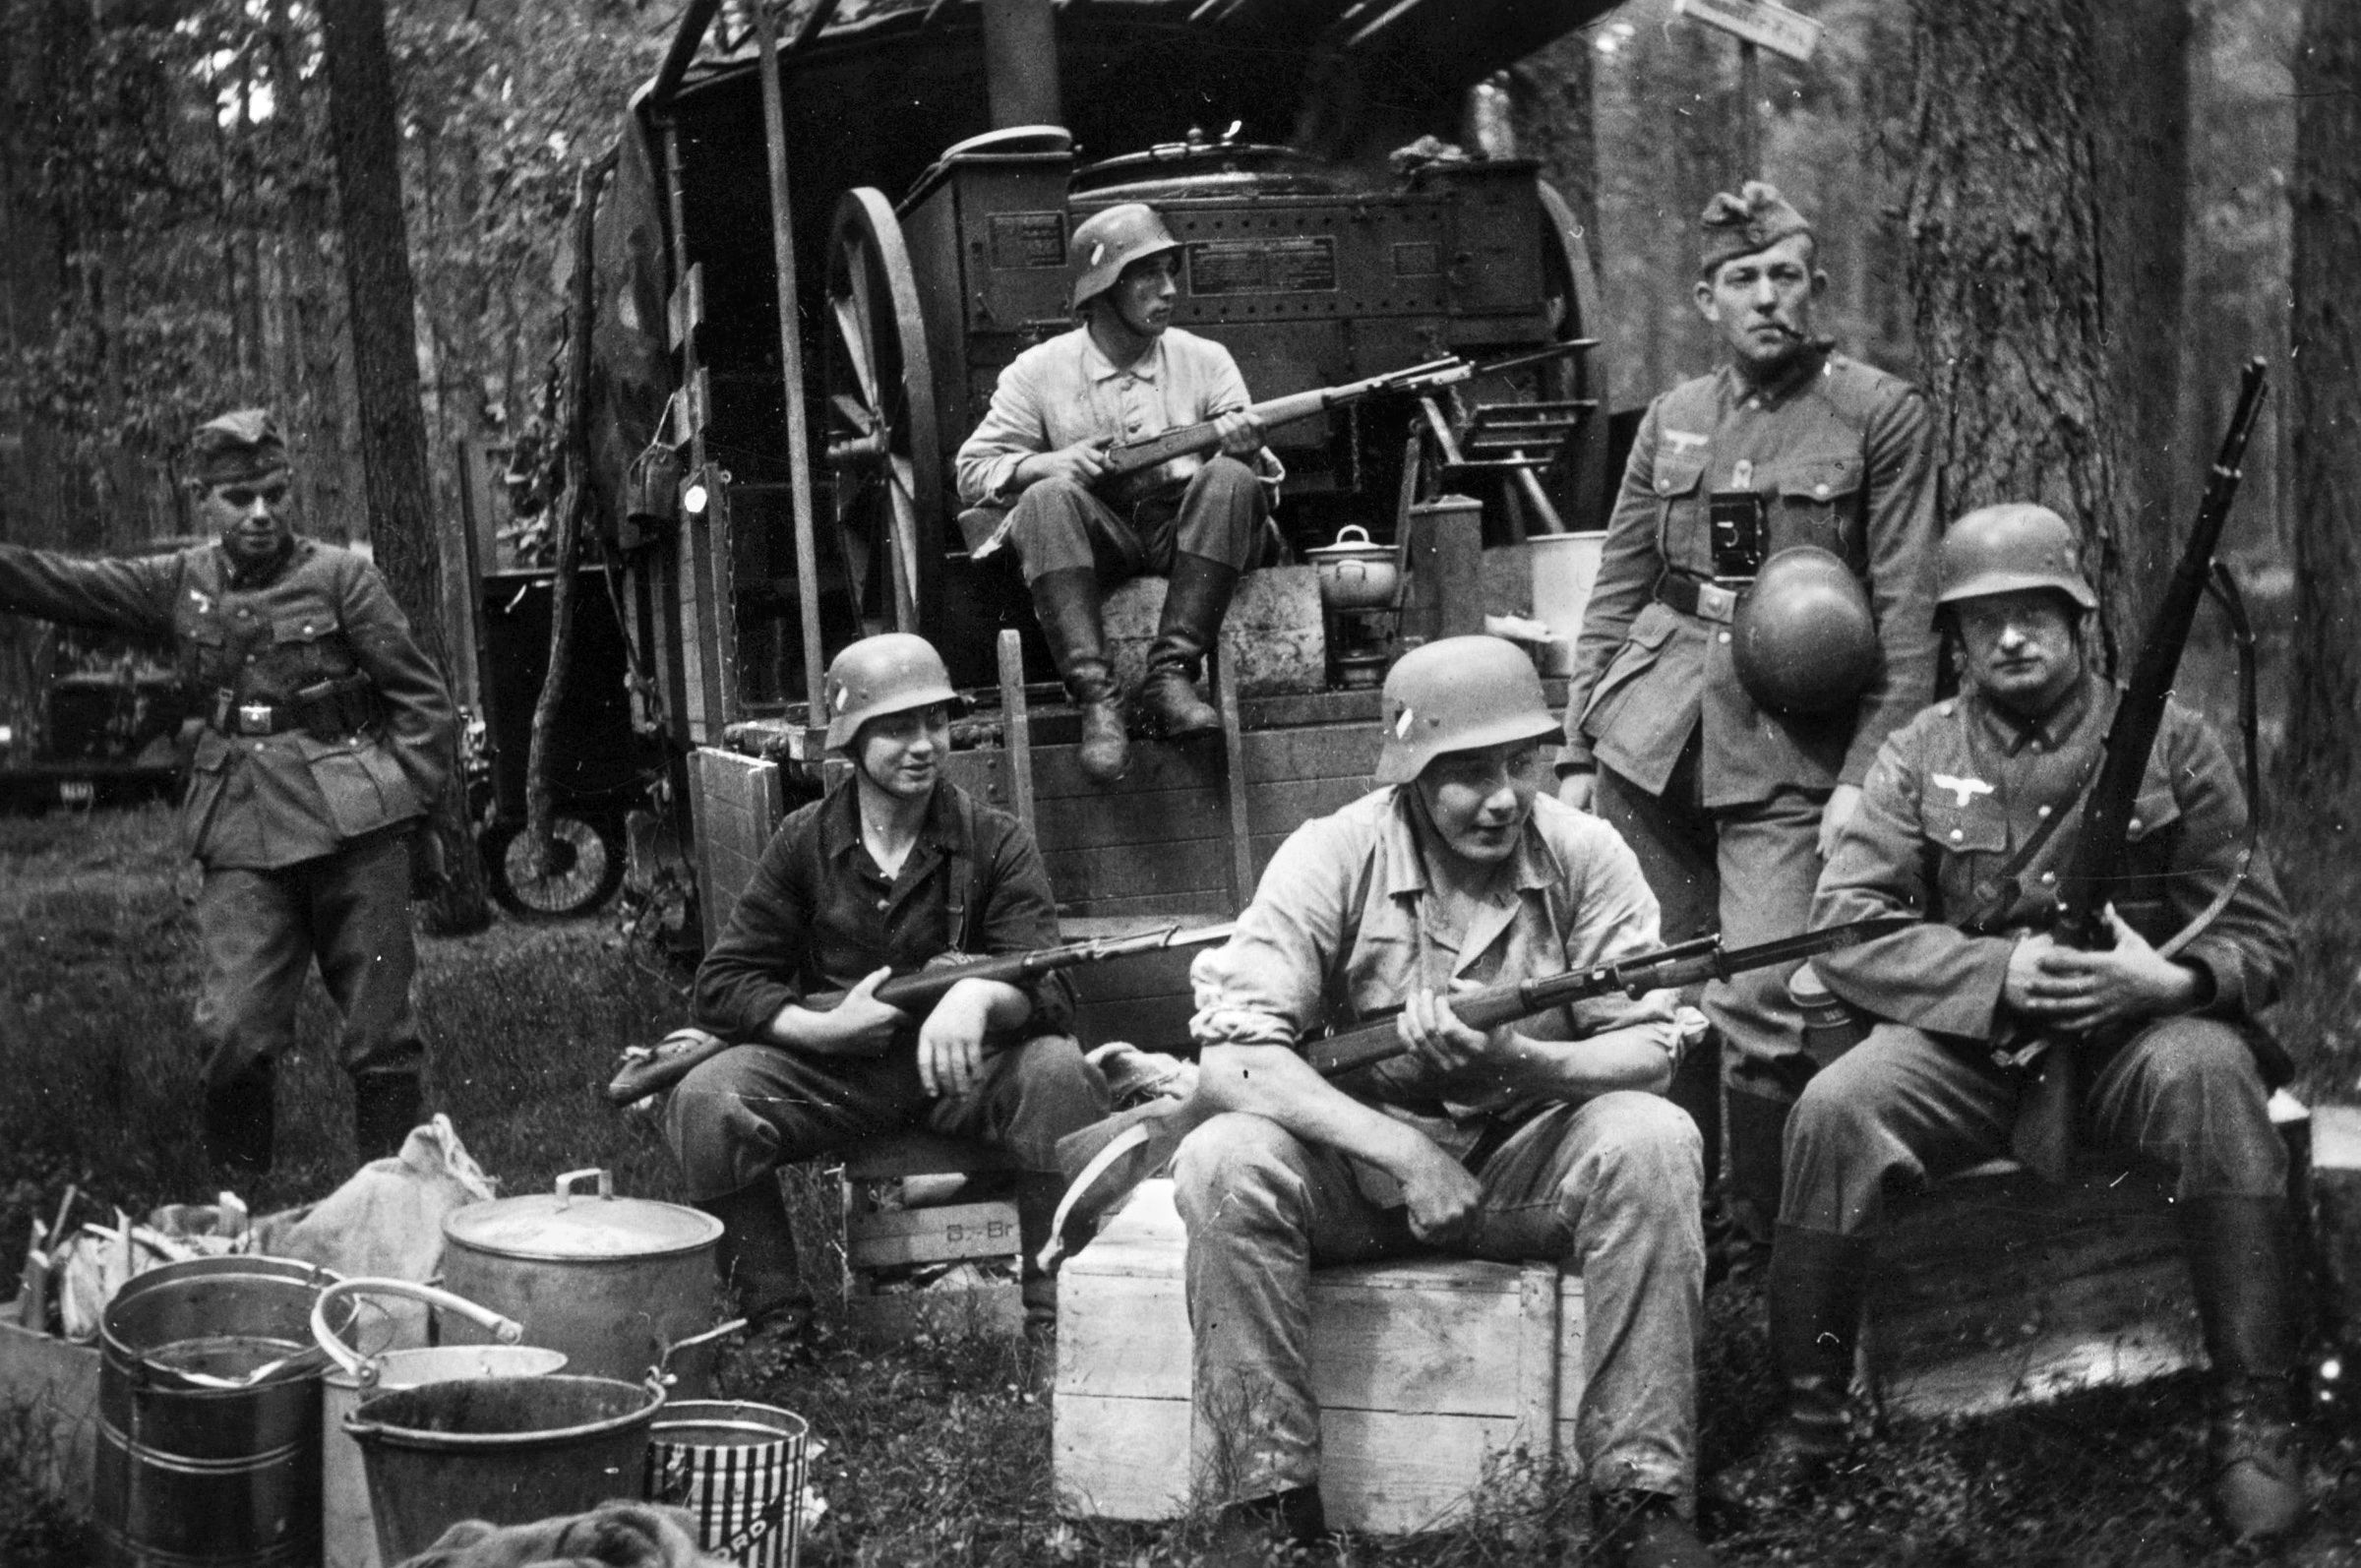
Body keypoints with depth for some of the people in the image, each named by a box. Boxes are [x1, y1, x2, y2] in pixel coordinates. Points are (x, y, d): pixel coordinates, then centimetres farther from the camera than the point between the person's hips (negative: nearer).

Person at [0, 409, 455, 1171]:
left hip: (352, 827, -2)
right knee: (232, 1033, -8)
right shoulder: (181, 583, 10)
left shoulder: (340, 576, 0)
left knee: (380, 1036, 2)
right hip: (243, 837, 3)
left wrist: (402, 790, -6)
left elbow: (423, 695, 2)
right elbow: (62, 584, 7)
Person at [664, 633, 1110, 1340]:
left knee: (1058, 1076, -32)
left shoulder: (996, 843, -4)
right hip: (832, 1066, 1)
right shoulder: (805, 843, 0)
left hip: (964, 1069, -1)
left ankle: (1062, 1319, -17)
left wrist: (981, 995, -39)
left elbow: (1047, 991, -14)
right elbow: (722, 984, 0)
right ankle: (776, 1321, -8)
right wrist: (826, 1026, -17)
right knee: (706, 1101, -25)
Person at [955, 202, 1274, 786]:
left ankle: (1171, 675, -32)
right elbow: (972, 472, 6)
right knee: (1047, 498, -31)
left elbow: (1262, 478, 6)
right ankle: (1095, 699, -39)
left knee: (1229, 479, -28)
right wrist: (1049, 463, -14)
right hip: (1096, 542, -1)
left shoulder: (1204, 360, 9)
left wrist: (1246, 450, -20)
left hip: (1185, 536, 1)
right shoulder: (1040, 371, 6)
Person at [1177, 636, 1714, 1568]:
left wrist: (1516, 1063, -33)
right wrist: (1404, 1153, -32)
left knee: (1654, 1142, -28)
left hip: (1526, 1160, 1)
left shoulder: (1585, 857, -9)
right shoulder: (1331, 859, -14)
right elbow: (1230, 1059, -22)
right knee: (1224, 1162, -30)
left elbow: (1649, 1052, -12)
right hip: (1356, 1159, -1)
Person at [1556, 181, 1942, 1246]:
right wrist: (1576, 752, 11)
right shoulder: (1672, 418, 12)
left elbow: (1904, 612, -3)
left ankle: (1765, 1248, 5)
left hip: (1791, 743, -4)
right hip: (1652, 725, 4)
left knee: (1760, 1004, -12)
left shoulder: (1880, 414, 0)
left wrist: (1867, 776, -10)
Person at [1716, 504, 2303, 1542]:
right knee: (1834, 1108, -27)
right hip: (1969, 1044, 1)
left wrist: (2171, 980, -21)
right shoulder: (1920, 756, 8)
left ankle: (2254, 1416, -26)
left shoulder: (2173, 745, 6)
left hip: (2131, 1035, -1)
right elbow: (1843, 928, -3)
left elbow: (2258, 934, 3)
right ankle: (1809, 1417, -12)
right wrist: (2000, 971, -18)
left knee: (2209, 1074, -34)